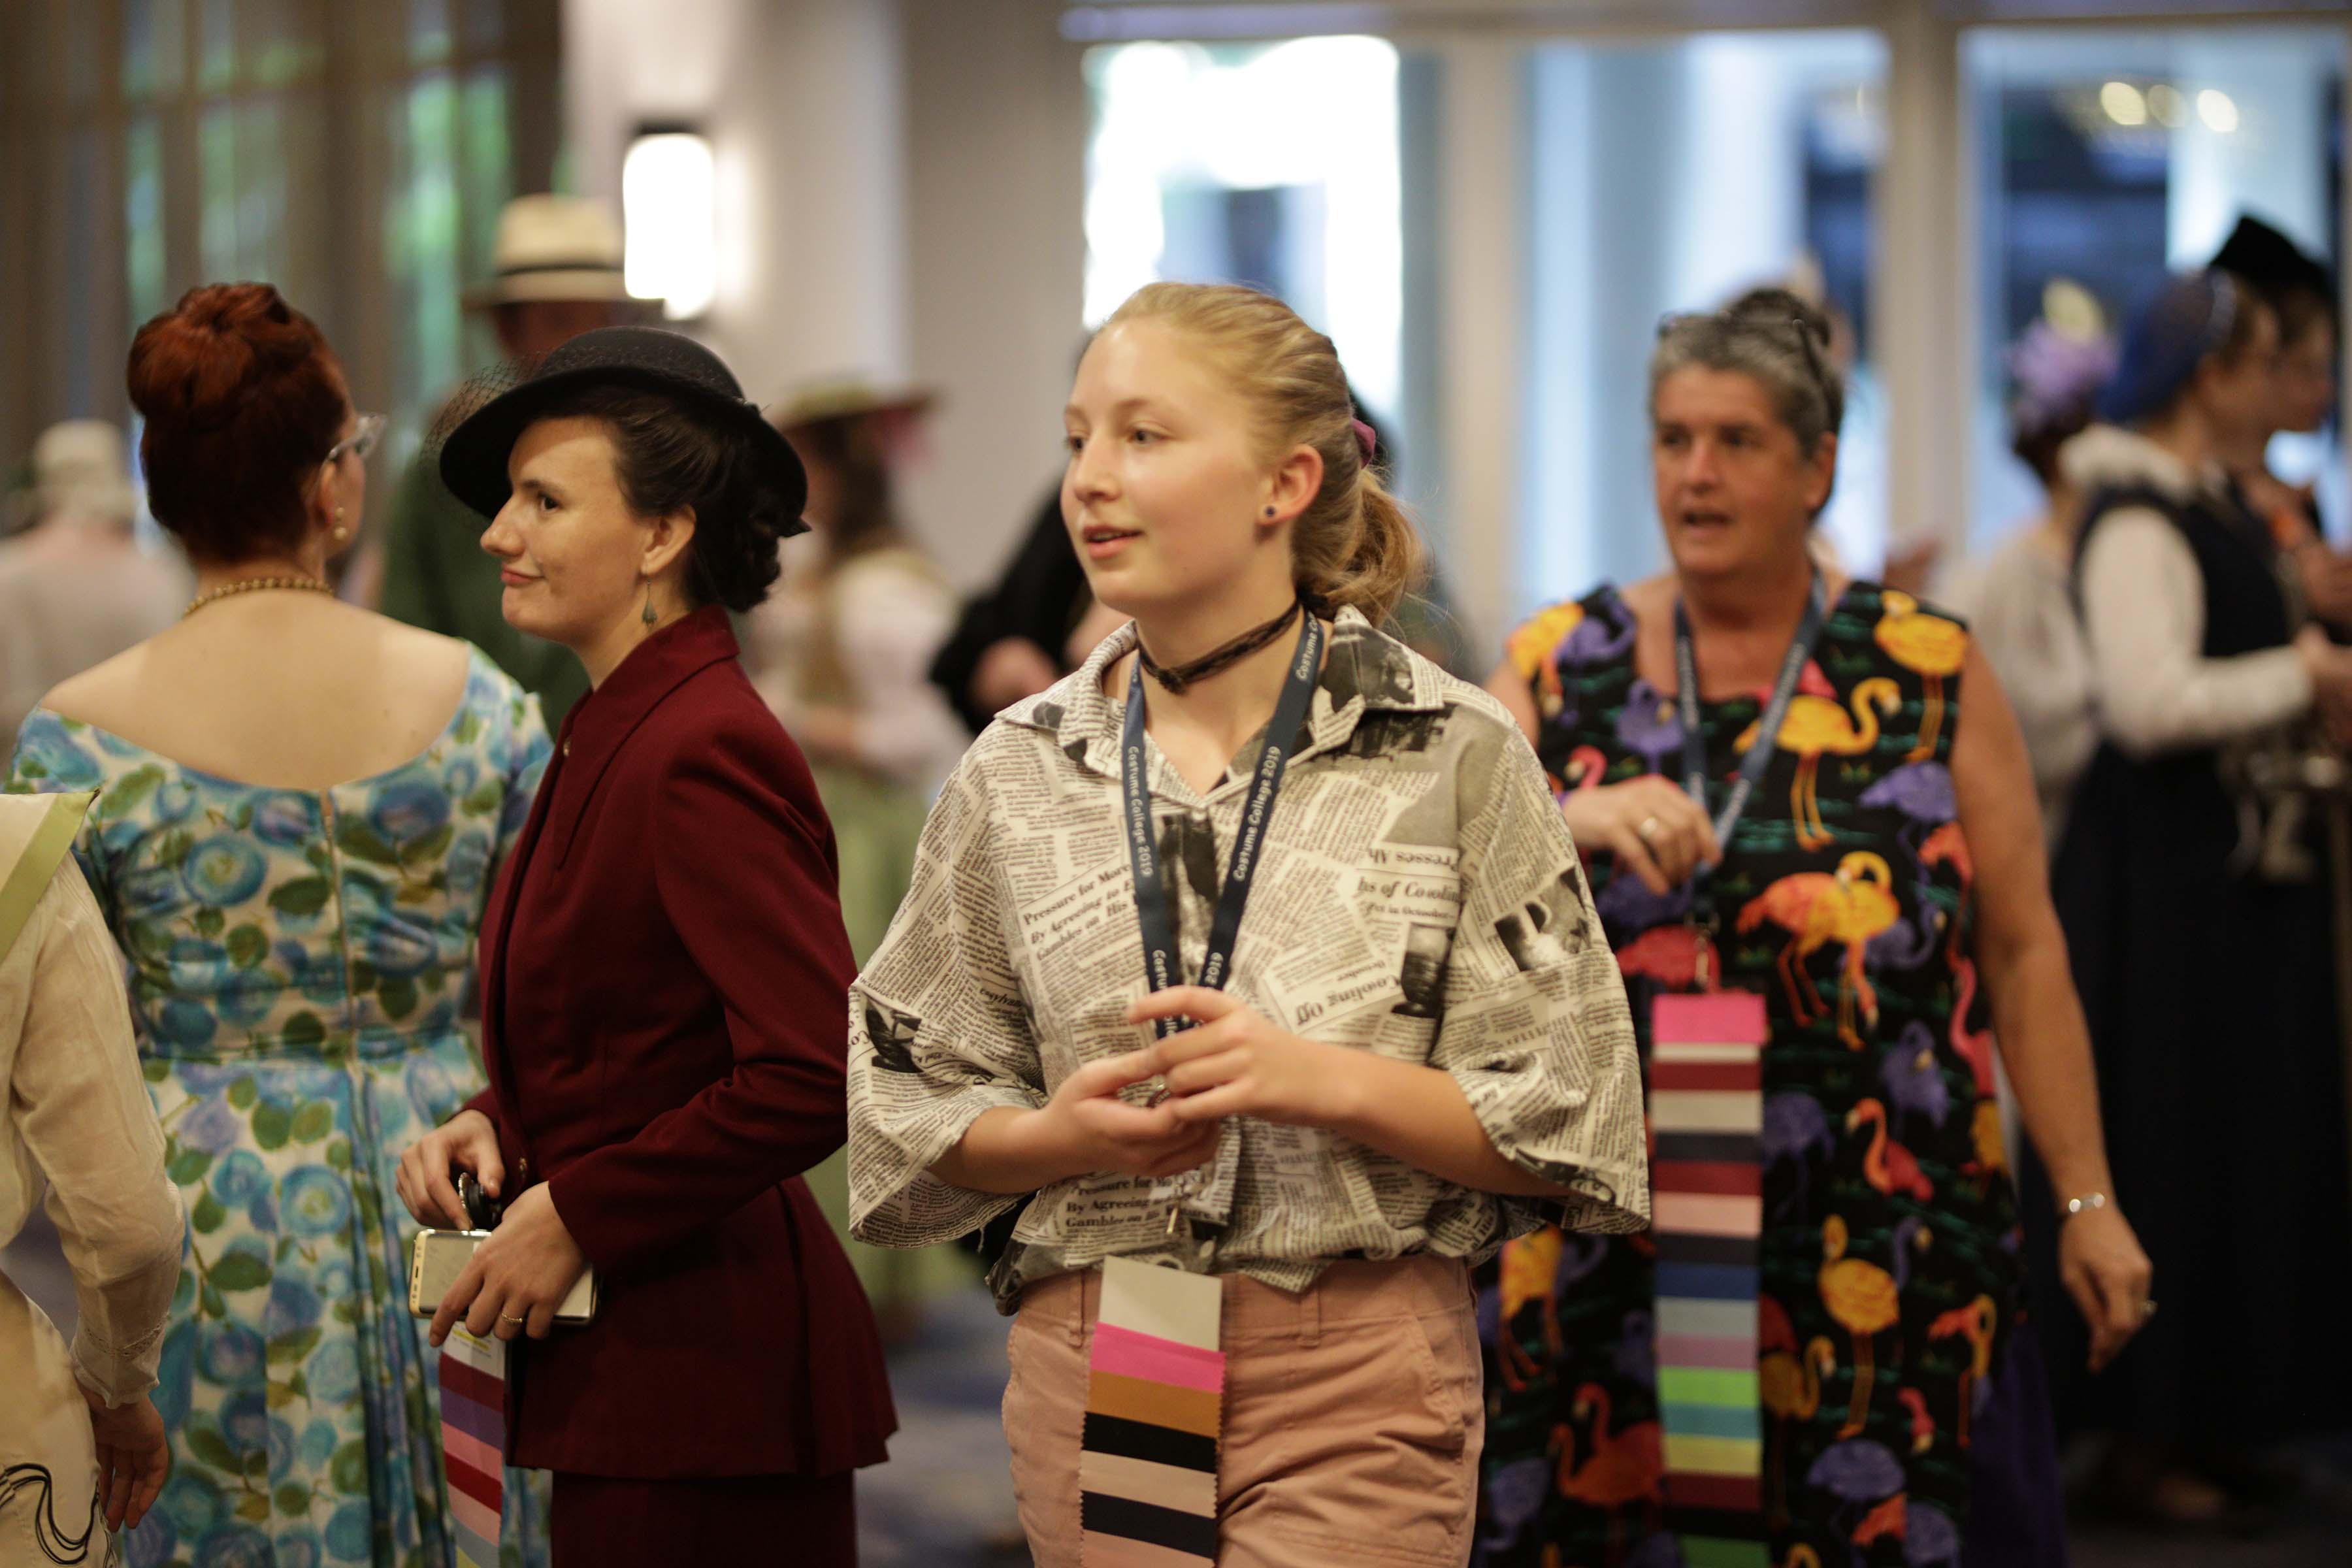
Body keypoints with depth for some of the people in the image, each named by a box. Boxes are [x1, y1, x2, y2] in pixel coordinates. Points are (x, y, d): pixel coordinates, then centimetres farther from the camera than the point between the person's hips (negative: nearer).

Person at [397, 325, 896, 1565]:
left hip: (701, 1379, -10)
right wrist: (493, 1124, 3)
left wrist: (577, 1215, -17)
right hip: (623, 1364, 10)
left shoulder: (703, 750, -18)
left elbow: (817, 1073, -25)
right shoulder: (611, 733, 12)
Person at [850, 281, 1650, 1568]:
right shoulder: (1017, 776, 6)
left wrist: (1319, 1079, -18)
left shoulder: (1449, 757, -3)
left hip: (1354, 1379, -3)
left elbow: (1564, 1133, -3)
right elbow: (910, 1111, 12)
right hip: (1090, 1363, 3)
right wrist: (1060, 1136, -9)